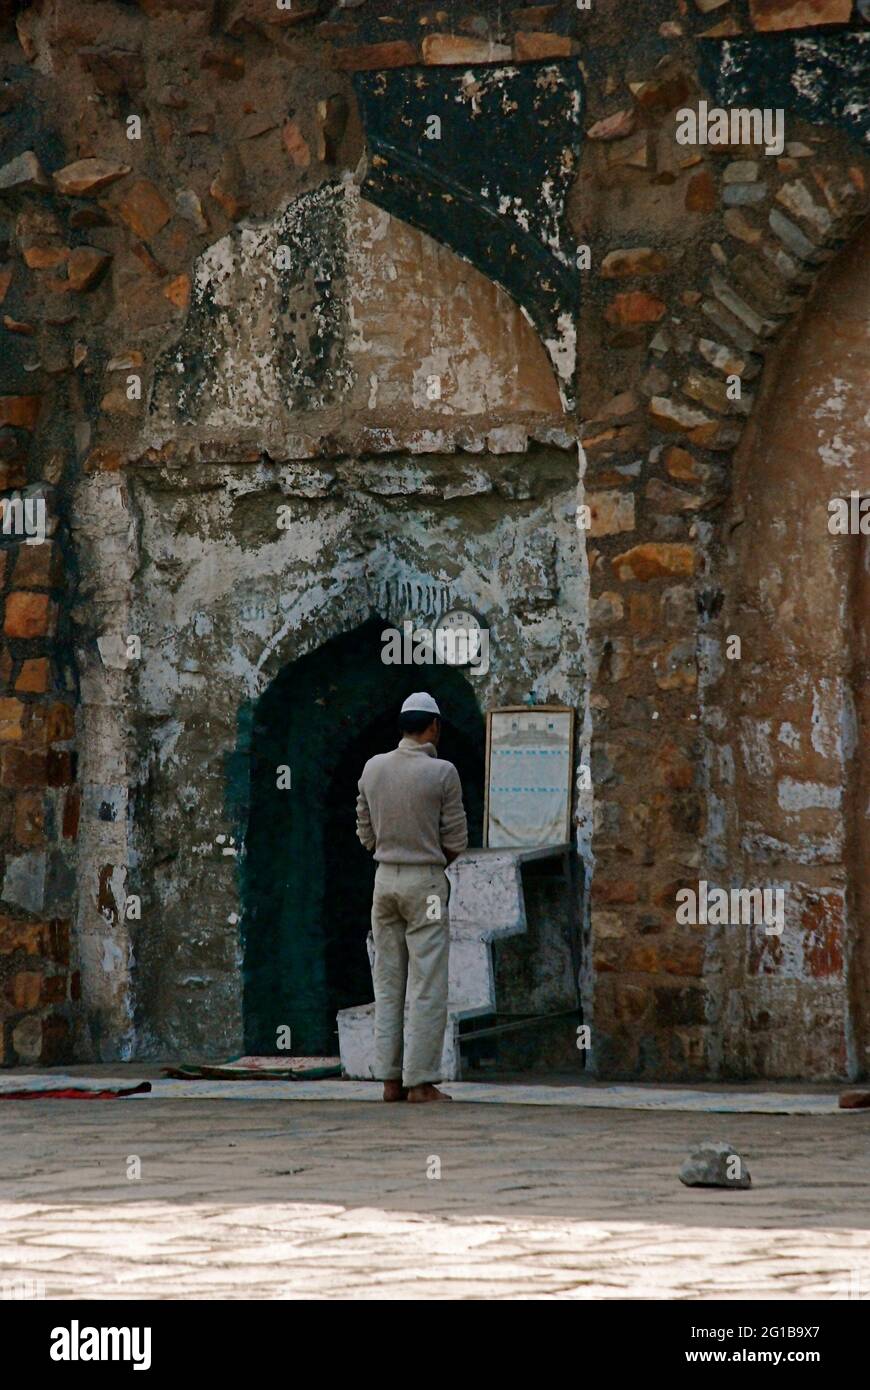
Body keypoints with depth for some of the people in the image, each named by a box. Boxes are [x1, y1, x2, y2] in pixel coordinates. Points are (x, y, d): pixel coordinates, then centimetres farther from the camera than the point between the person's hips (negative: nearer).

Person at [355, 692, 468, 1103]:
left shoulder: (373, 768, 4)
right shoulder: (442, 773, -11)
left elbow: (366, 833, 8)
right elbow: (455, 841, -6)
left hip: (385, 879, 5)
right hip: (426, 883, -5)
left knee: (388, 984, 9)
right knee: (427, 987, -2)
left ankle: (390, 1080, 8)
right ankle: (421, 1082, -5)